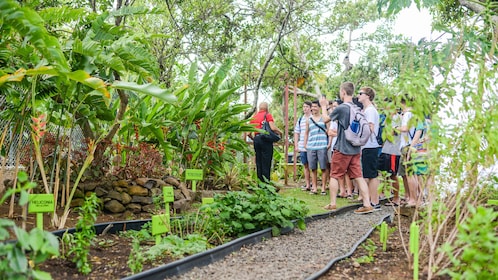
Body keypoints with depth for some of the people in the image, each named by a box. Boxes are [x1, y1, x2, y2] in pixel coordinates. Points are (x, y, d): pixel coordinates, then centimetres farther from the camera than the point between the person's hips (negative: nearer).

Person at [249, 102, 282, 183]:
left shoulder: (254, 117, 13)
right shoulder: (267, 115, -2)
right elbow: (273, 128, -15)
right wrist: (280, 132, 3)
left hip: (256, 138, 5)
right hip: (265, 139, -5)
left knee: (258, 162, 10)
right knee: (266, 163, -2)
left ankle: (260, 182, 12)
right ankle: (266, 182, -2)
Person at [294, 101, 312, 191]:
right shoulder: (300, 119, 13)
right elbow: (296, 133, 18)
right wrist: (296, 146, 11)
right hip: (302, 147, 5)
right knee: (306, 166, 10)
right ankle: (307, 184, 17)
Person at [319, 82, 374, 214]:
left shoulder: (341, 108, -15)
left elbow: (326, 119, 1)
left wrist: (324, 106, 16)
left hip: (342, 149, -6)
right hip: (356, 149, 6)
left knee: (334, 176, 7)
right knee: (358, 176, 5)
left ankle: (332, 204, 13)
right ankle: (367, 204, 0)